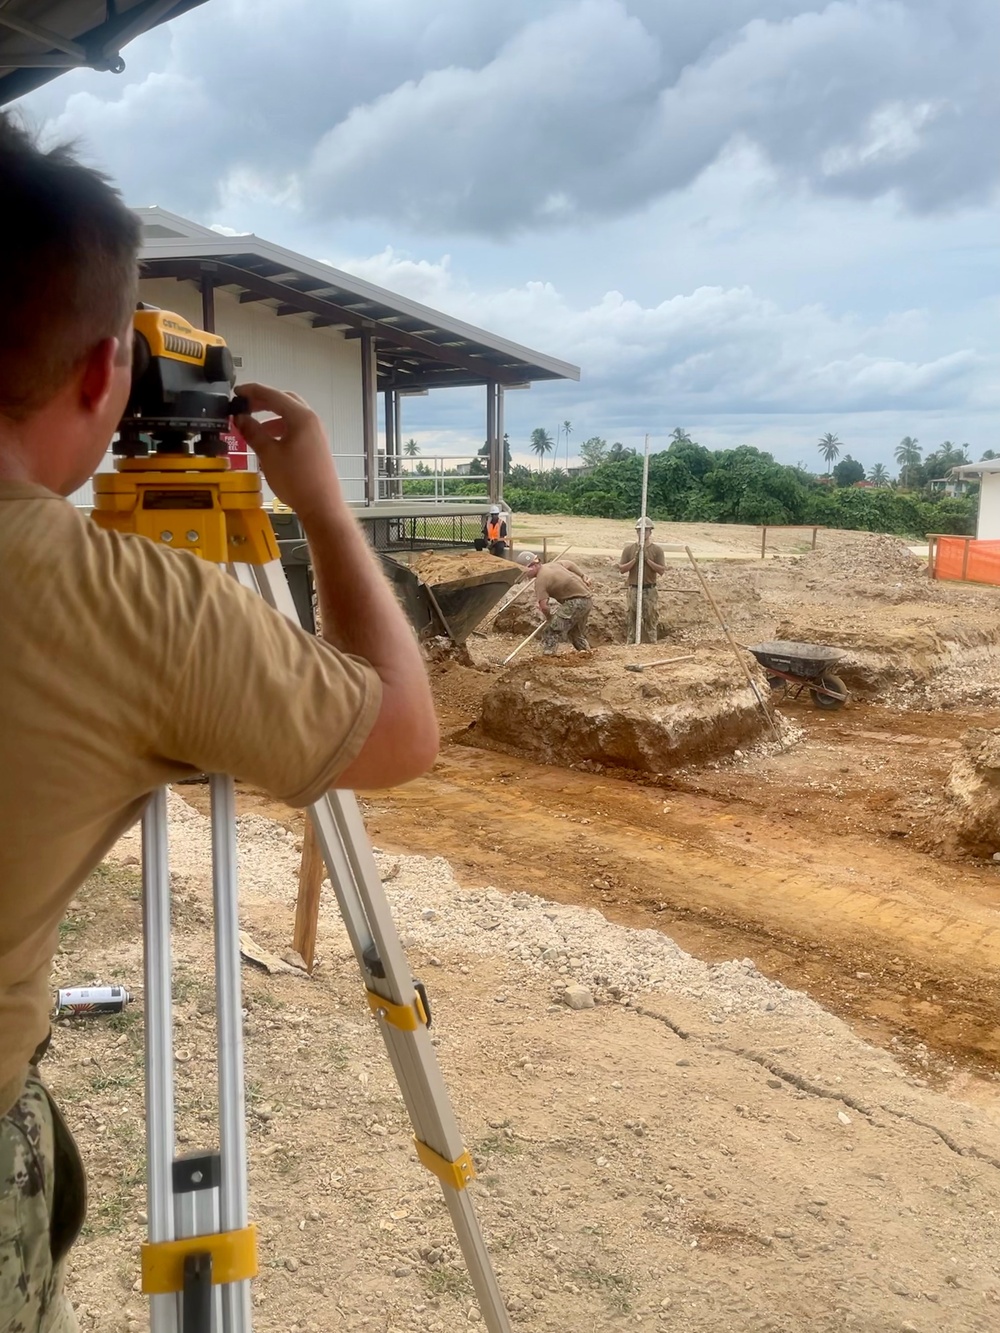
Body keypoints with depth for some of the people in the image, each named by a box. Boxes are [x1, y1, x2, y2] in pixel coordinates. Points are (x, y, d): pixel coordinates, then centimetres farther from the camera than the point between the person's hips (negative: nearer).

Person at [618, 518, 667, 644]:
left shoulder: (657, 549, 0)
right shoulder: (629, 548, 3)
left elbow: (662, 570, -6)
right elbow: (621, 569, -1)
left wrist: (647, 559, -14)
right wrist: (635, 559, -13)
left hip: (650, 590, -1)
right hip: (633, 590, 1)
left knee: (651, 622, 0)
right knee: (632, 621, 4)